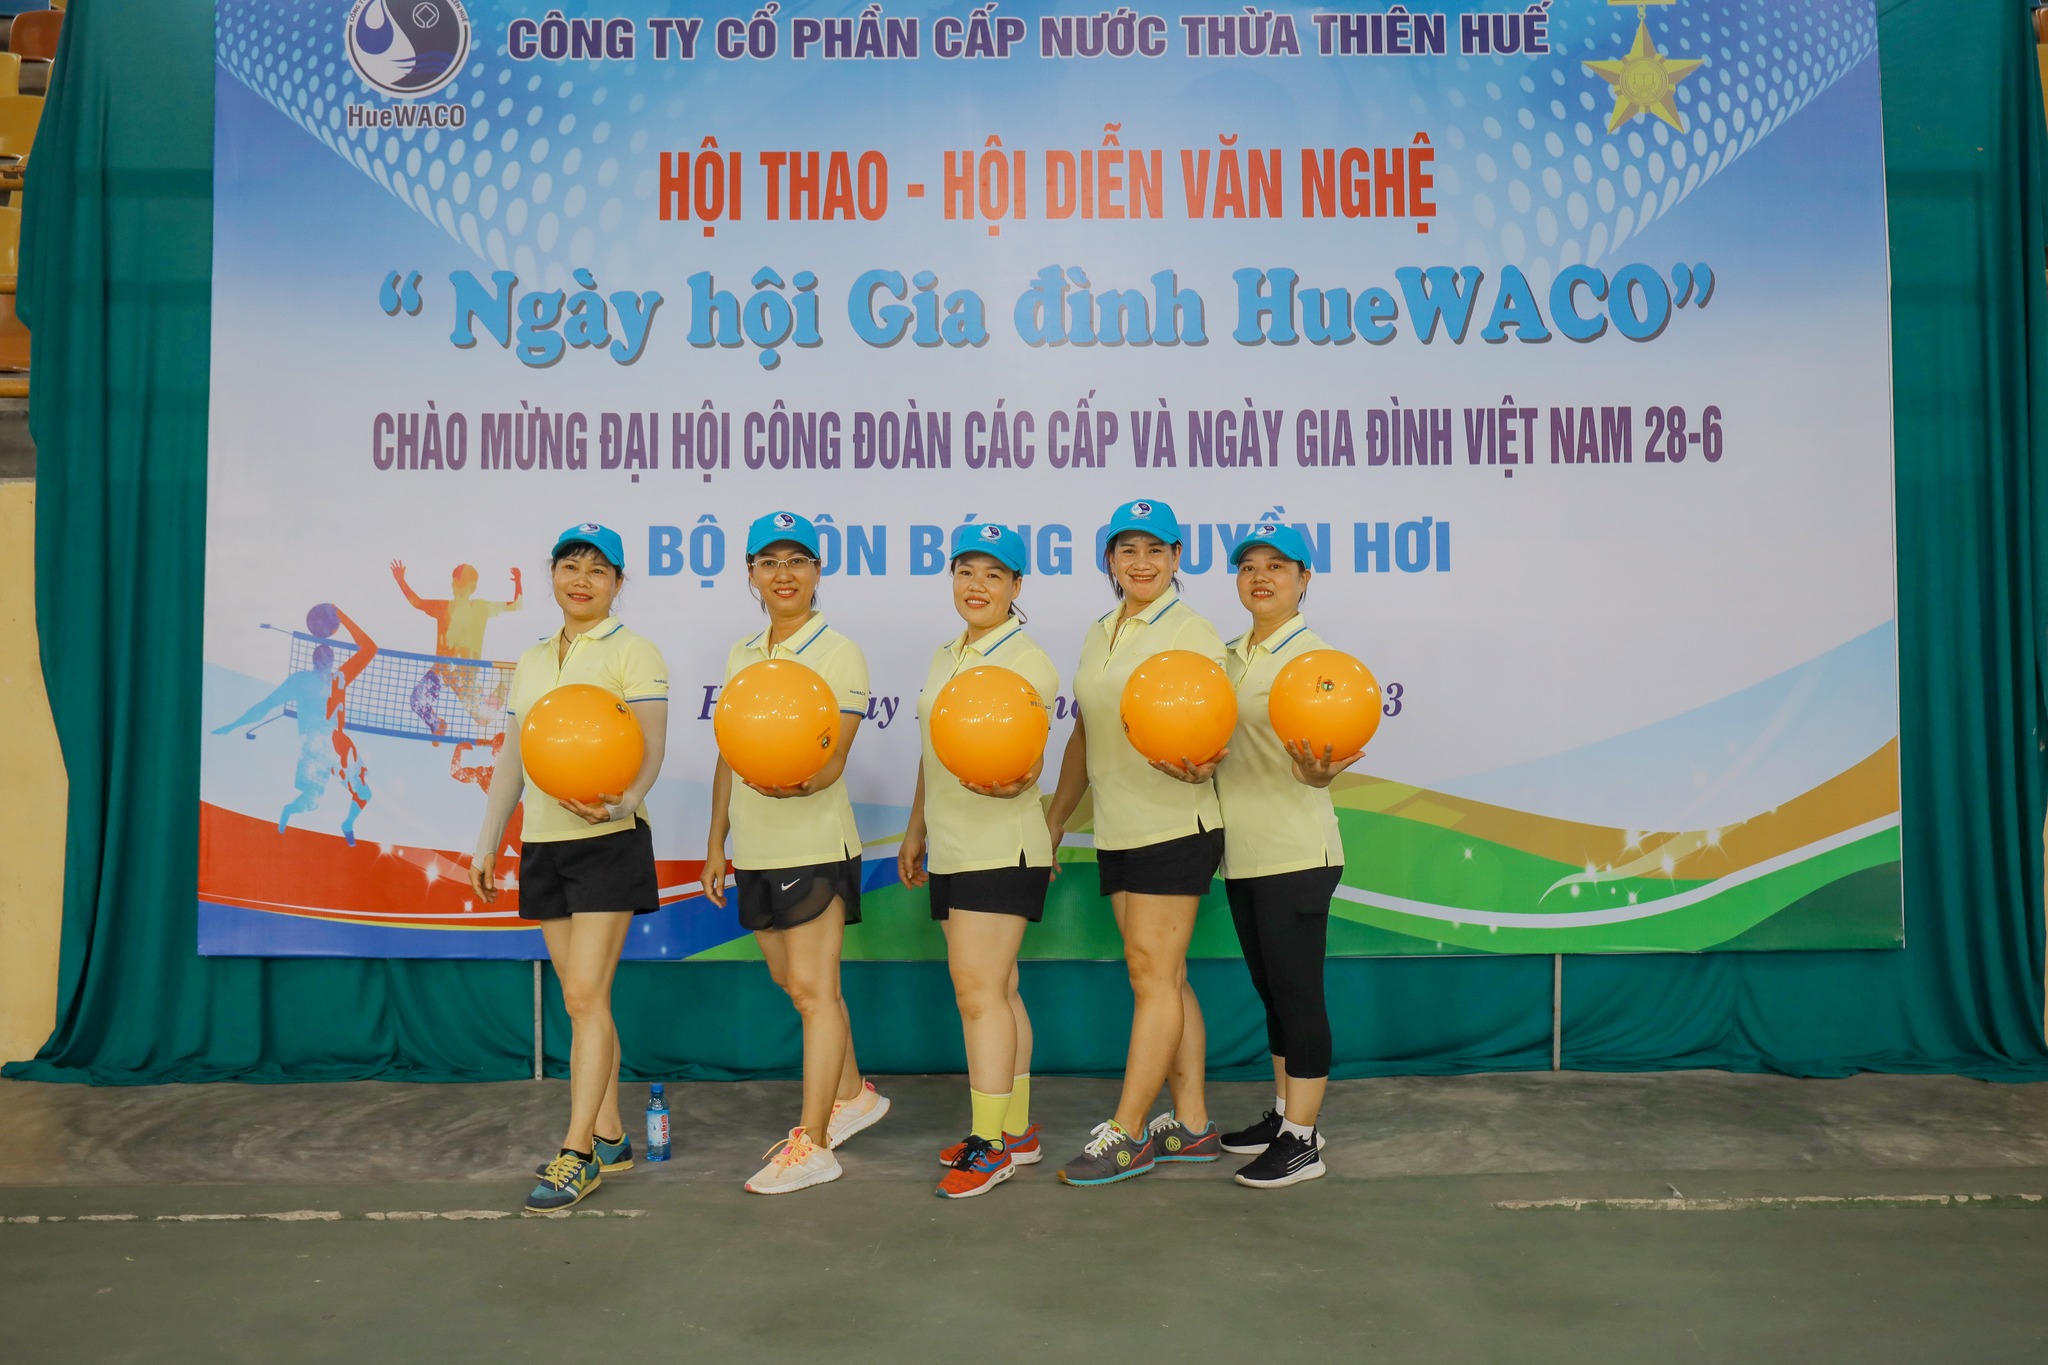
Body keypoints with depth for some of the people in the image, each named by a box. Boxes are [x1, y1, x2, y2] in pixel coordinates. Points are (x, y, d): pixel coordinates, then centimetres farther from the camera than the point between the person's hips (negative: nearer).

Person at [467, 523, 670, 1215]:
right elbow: (512, 757, 19)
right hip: (543, 842, 6)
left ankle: (578, 1152, -1)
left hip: (609, 843, -6)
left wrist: (620, 803, -32)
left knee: (585, 995, -9)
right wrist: (487, 842, 15)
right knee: (582, 999, 10)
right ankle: (609, 1138, 20)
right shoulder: (533, 660, 15)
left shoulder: (633, 653, -4)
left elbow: (652, 750, -13)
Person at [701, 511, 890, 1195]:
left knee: (812, 990, -4)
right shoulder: (741, 655, 12)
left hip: (814, 844, -7)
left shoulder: (838, 653, -8)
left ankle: (811, 1144, 4)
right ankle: (852, 1094, 35)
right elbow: (729, 755, 17)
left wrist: (800, 781, -37)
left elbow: (834, 759, -16)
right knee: (797, 984, 16)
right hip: (757, 849, 7)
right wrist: (716, 841, 16)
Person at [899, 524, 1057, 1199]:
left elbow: (1030, 763, -16)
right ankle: (1016, 1130, 20)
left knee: (978, 989, -9)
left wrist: (1012, 782, -38)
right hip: (952, 849, 8)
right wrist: (916, 830, 23)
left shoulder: (1028, 659, -9)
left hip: (1001, 846, -8)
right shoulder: (945, 657, 16)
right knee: (996, 990, 12)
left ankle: (989, 1143, -2)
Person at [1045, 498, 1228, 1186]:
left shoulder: (1193, 633, -7)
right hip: (1118, 831, 7)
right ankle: (1192, 1124, 19)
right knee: (1165, 978, 10)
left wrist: (1197, 767, -33)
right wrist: (1055, 818, 21)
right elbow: (1084, 735, 21)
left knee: (1153, 973, -5)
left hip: (1176, 826, -7)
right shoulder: (1099, 636, 15)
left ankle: (1125, 1133, 1)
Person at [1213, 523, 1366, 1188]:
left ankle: (1303, 1141, 7)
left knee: (1298, 991, -2)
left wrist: (1316, 772, -38)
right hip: (1242, 852, 8)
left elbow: (1323, 757, -17)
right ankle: (1284, 1112, 29)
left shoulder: (1314, 654, -9)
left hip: (1295, 852, -7)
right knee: (1271, 989, 16)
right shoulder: (1230, 655, 12)